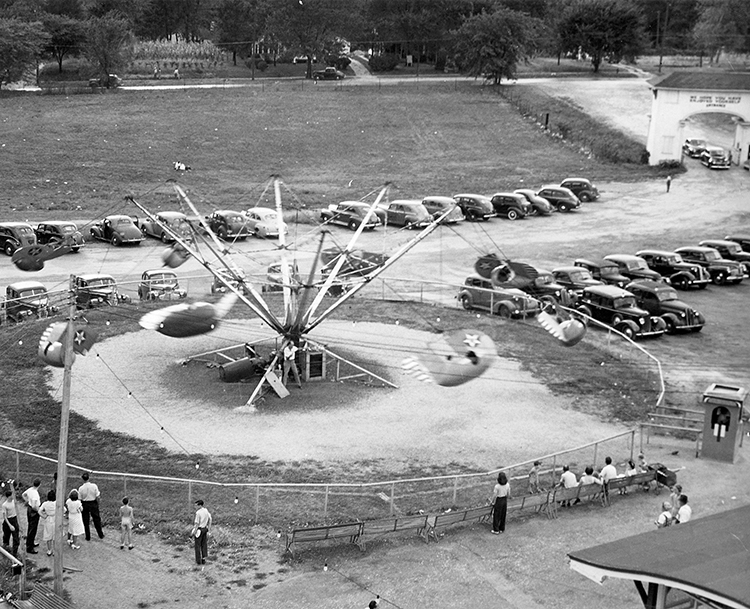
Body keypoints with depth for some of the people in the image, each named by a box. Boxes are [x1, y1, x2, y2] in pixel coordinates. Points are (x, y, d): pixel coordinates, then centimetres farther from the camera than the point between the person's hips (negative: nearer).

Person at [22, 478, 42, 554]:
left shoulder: (30, 489, -4)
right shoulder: (35, 494, -30)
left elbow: (23, 495, 16)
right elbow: (34, 506, -30)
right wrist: (39, 511, -14)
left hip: (29, 508, 9)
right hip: (34, 511, -9)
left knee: (30, 528, 23)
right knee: (33, 530, 0)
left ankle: (31, 543, 39)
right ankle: (29, 548, 6)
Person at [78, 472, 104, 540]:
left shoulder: (81, 488, -15)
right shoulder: (94, 486, -15)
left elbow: (80, 499, -9)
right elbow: (97, 496, -9)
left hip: (85, 504, -1)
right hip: (93, 503, 1)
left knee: (86, 522, 12)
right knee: (97, 520, 16)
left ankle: (88, 537, 18)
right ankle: (101, 535, 26)